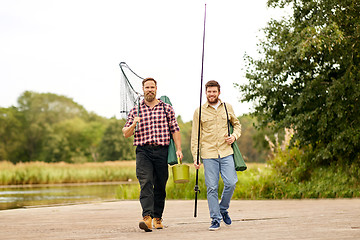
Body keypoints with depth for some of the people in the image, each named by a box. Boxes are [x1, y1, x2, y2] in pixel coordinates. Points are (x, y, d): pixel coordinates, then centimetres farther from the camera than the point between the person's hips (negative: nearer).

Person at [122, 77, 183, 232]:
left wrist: (178, 148, -1)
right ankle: (147, 218, -26)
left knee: (160, 186, 5)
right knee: (145, 183, -16)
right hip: (143, 151, -1)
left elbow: (175, 129, 9)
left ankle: (157, 217, 19)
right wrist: (133, 125, -10)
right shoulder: (135, 110, 11)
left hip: (162, 151, 1)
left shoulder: (166, 108, 11)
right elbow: (126, 134, 11)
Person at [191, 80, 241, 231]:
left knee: (231, 183, -8)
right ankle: (215, 219, 5)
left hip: (226, 152, 2)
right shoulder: (199, 112, 4)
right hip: (209, 154, -1)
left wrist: (234, 136, 2)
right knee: (212, 188, -4)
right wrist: (195, 156, -3)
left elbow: (237, 124, 24)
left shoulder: (227, 108, 10)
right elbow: (195, 136, 5)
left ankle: (223, 209, 18)